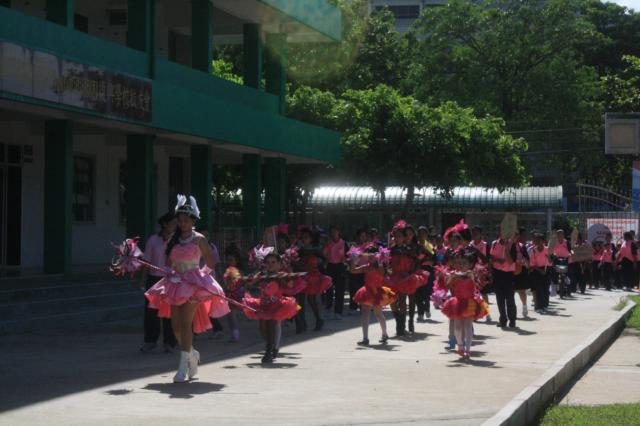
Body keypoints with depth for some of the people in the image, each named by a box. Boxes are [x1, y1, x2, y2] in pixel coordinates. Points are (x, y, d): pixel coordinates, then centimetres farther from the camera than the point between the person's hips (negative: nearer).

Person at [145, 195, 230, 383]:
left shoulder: (199, 239, -2)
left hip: (194, 284, -5)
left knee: (185, 323, -14)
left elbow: (211, 265, 1)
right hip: (176, 284, 5)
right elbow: (169, 264, 14)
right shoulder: (174, 240, 11)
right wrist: (170, 273, -3)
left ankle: (183, 367, -13)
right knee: (176, 325, 4)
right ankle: (192, 354, 30)